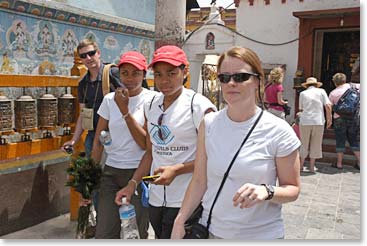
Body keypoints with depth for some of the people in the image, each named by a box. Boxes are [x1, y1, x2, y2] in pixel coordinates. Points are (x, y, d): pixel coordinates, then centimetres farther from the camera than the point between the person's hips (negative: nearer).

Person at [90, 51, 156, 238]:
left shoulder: (151, 99, -6)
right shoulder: (109, 99, 4)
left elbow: (146, 143, -13)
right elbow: (98, 141, 8)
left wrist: (125, 111, -17)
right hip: (111, 172, 3)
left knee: (137, 233, 8)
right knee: (104, 234, 6)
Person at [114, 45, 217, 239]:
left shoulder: (200, 106, -12)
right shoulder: (151, 106, 8)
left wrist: (176, 170, -20)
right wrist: (132, 184, 8)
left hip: (185, 202, -6)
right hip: (156, 198, 6)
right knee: (160, 237, 19)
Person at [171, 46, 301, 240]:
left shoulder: (279, 131, -13)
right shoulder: (209, 124, -4)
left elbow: (293, 189, -5)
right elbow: (199, 181, 0)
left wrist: (267, 192, -23)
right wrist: (180, 222, -5)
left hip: (262, 234, -2)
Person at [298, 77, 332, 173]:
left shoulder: (303, 93, 5)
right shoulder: (321, 91, 4)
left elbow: (301, 109, 9)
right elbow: (328, 106, -3)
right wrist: (329, 119, 5)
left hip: (305, 121, 1)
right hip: (318, 122, 0)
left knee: (304, 144, 12)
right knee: (316, 144, 10)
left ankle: (301, 165, 16)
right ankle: (312, 167, 13)